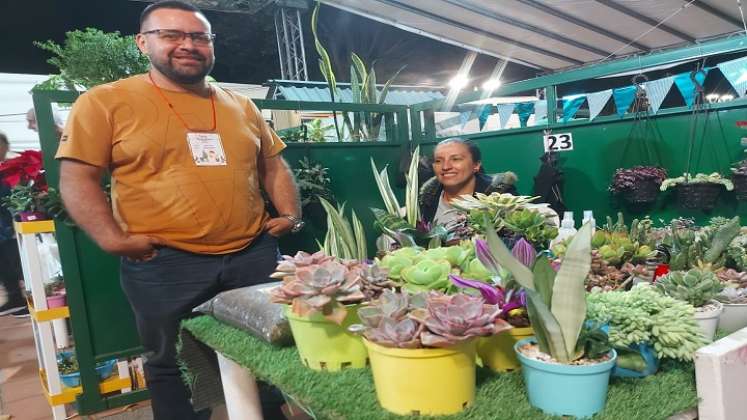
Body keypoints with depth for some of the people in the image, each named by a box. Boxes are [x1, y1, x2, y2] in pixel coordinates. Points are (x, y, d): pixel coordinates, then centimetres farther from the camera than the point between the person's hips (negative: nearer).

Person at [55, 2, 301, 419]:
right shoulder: (105, 102, -3)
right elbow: (77, 178, -5)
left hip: (255, 254, 4)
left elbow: (273, 166, 17)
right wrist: (113, 238, -15)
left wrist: (290, 214, 5)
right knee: (173, 365, 14)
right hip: (164, 265, -3)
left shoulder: (242, 106, 11)